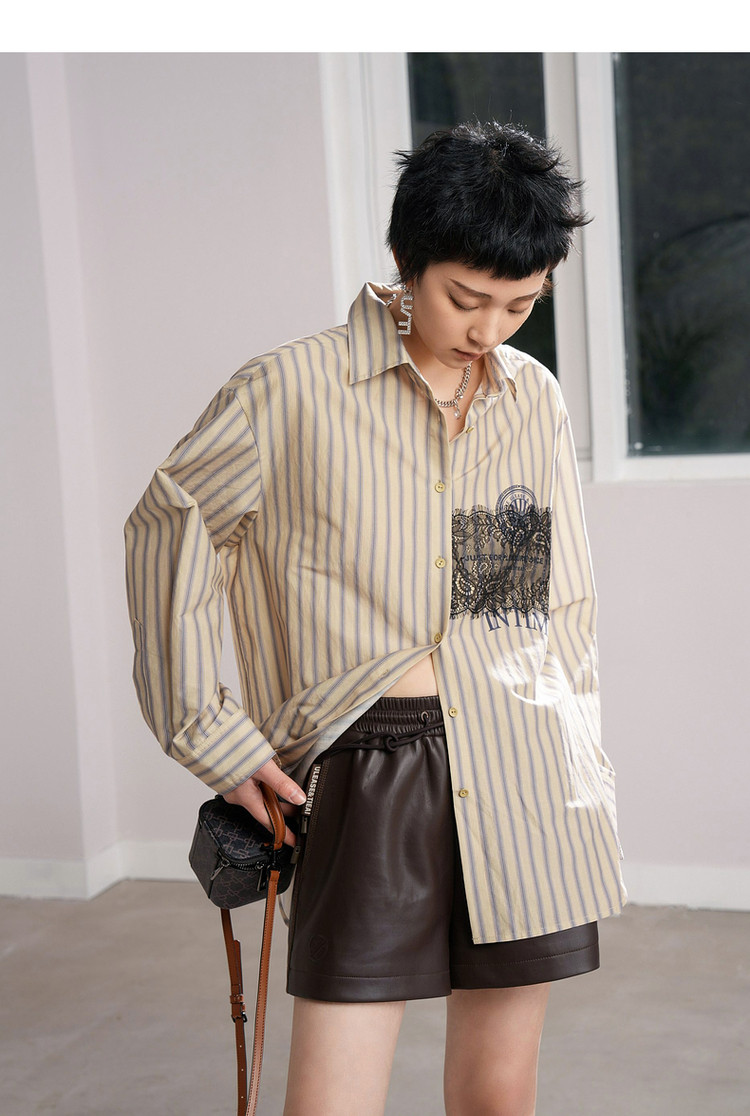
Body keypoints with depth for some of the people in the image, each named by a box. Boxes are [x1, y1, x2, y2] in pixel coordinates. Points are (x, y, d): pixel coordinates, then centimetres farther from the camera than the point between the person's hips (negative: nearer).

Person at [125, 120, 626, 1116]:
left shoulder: (535, 399, 9)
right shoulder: (293, 391, -4)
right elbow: (169, 528, 5)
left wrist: (585, 775, 15)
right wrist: (211, 734, 2)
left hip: (524, 774, 4)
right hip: (372, 772, -3)